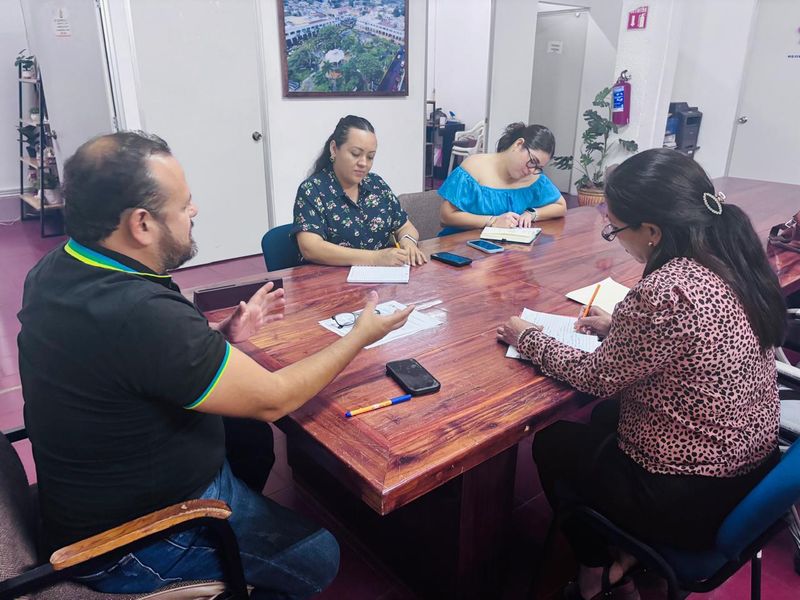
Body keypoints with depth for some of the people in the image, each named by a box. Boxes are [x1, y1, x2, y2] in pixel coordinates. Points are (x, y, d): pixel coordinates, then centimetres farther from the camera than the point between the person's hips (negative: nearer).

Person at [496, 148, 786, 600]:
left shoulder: (665, 291, -32)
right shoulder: (734, 258, -6)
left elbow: (598, 379, -16)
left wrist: (528, 338, -3)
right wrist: (619, 326, 11)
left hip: (691, 501, -8)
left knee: (552, 444, 15)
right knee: (603, 419, 28)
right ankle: (630, 549, 32)